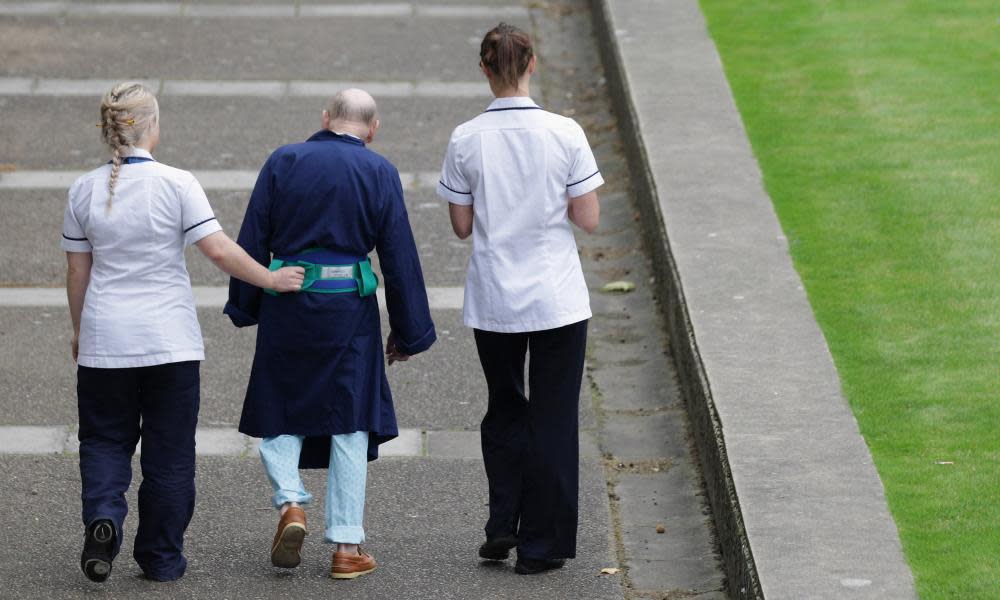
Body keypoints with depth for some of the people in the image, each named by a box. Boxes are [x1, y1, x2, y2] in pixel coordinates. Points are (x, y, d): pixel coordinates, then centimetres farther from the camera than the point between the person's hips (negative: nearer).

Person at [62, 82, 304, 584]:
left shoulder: (85, 190, -1)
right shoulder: (175, 183, -10)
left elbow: (77, 270, 6)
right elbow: (218, 249, -14)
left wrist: (79, 331, 18)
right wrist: (269, 279, -1)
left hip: (105, 340, 2)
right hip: (170, 342, -2)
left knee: (105, 438, 14)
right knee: (168, 449, 9)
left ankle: (102, 518, -13)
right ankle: (161, 557, 14)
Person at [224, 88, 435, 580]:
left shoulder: (283, 162, 0)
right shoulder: (380, 174, -2)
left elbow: (252, 241, 1)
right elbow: (400, 258, -1)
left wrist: (245, 307, 11)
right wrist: (408, 332, 6)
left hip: (285, 307, 1)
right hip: (349, 309, -1)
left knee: (280, 416, 16)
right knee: (350, 421, 7)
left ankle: (290, 502, -8)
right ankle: (346, 545, 7)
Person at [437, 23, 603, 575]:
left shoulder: (466, 141, -8)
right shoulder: (564, 134, -11)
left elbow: (462, 225, -1)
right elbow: (589, 220, -6)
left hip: (492, 301, 2)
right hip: (557, 300, -2)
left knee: (504, 410, 21)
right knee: (552, 419, 8)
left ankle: (501, 527, 14)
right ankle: (540, 545, 12)